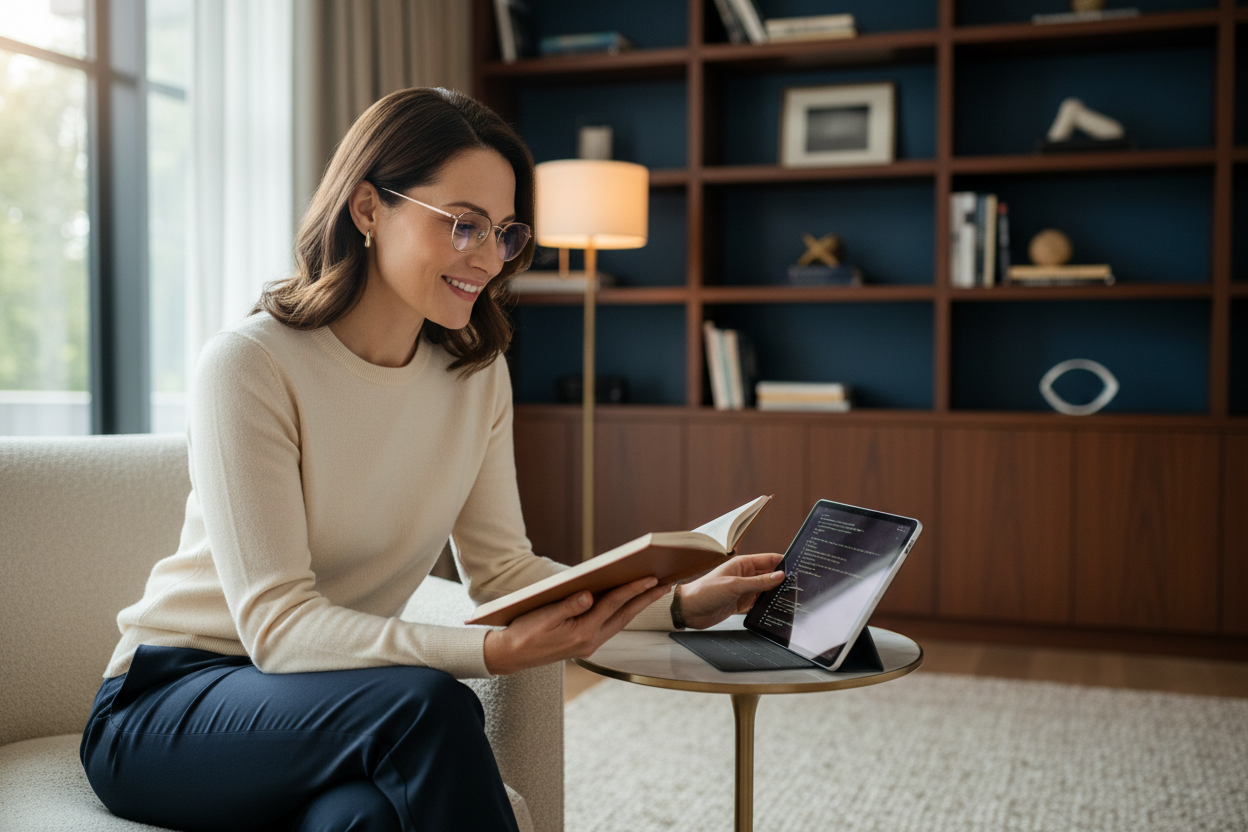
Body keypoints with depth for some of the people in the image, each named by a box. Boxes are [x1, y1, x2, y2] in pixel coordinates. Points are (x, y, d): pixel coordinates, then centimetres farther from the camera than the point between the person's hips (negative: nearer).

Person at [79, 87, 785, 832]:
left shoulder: (478, 376, 2)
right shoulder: (249, 366, -18)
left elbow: (501, 566, 3)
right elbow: (275, 623, -23)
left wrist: (681, 602, -11)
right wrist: (497, 650, -36)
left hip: (341, 702, 4)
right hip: (170, 704, -3)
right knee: (430, 704, -33)